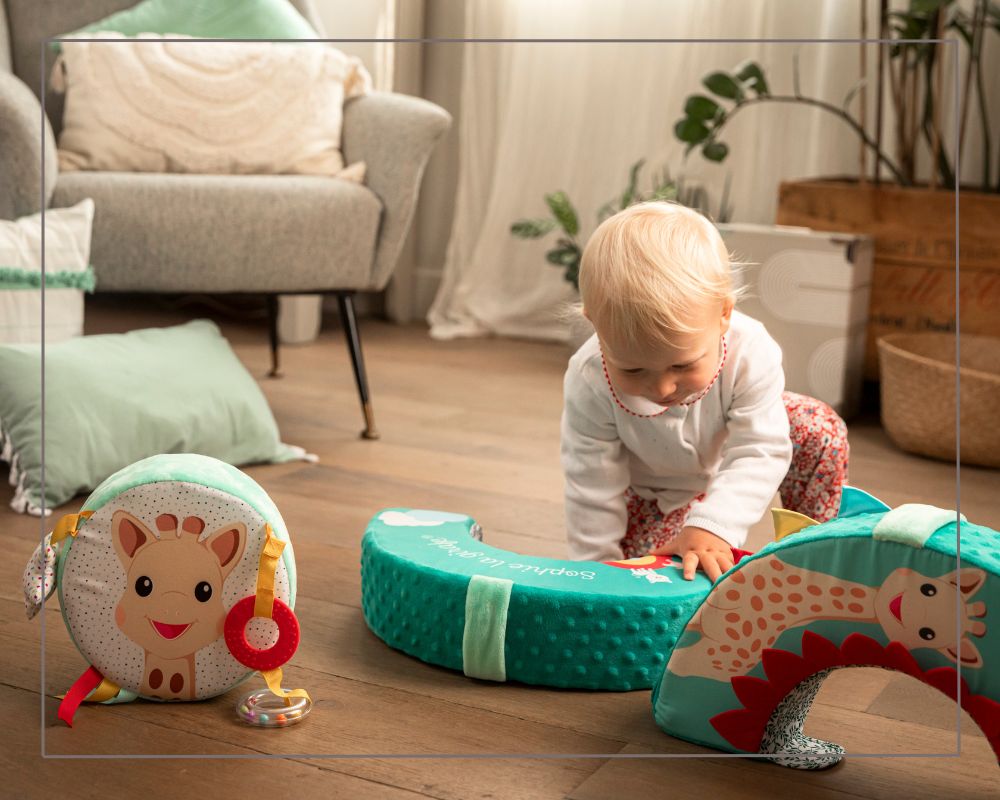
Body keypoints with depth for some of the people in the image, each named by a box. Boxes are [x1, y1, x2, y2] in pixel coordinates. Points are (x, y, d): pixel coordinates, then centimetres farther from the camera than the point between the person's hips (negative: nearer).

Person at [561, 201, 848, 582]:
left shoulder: (750, 352, -38)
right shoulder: (589, 384, -37)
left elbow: (760, 452, -34)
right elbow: (593, 493, -27)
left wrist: (714, 525, -48)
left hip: (730, 455, 2)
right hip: (649, 490, -1)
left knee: (820, 429, -15)